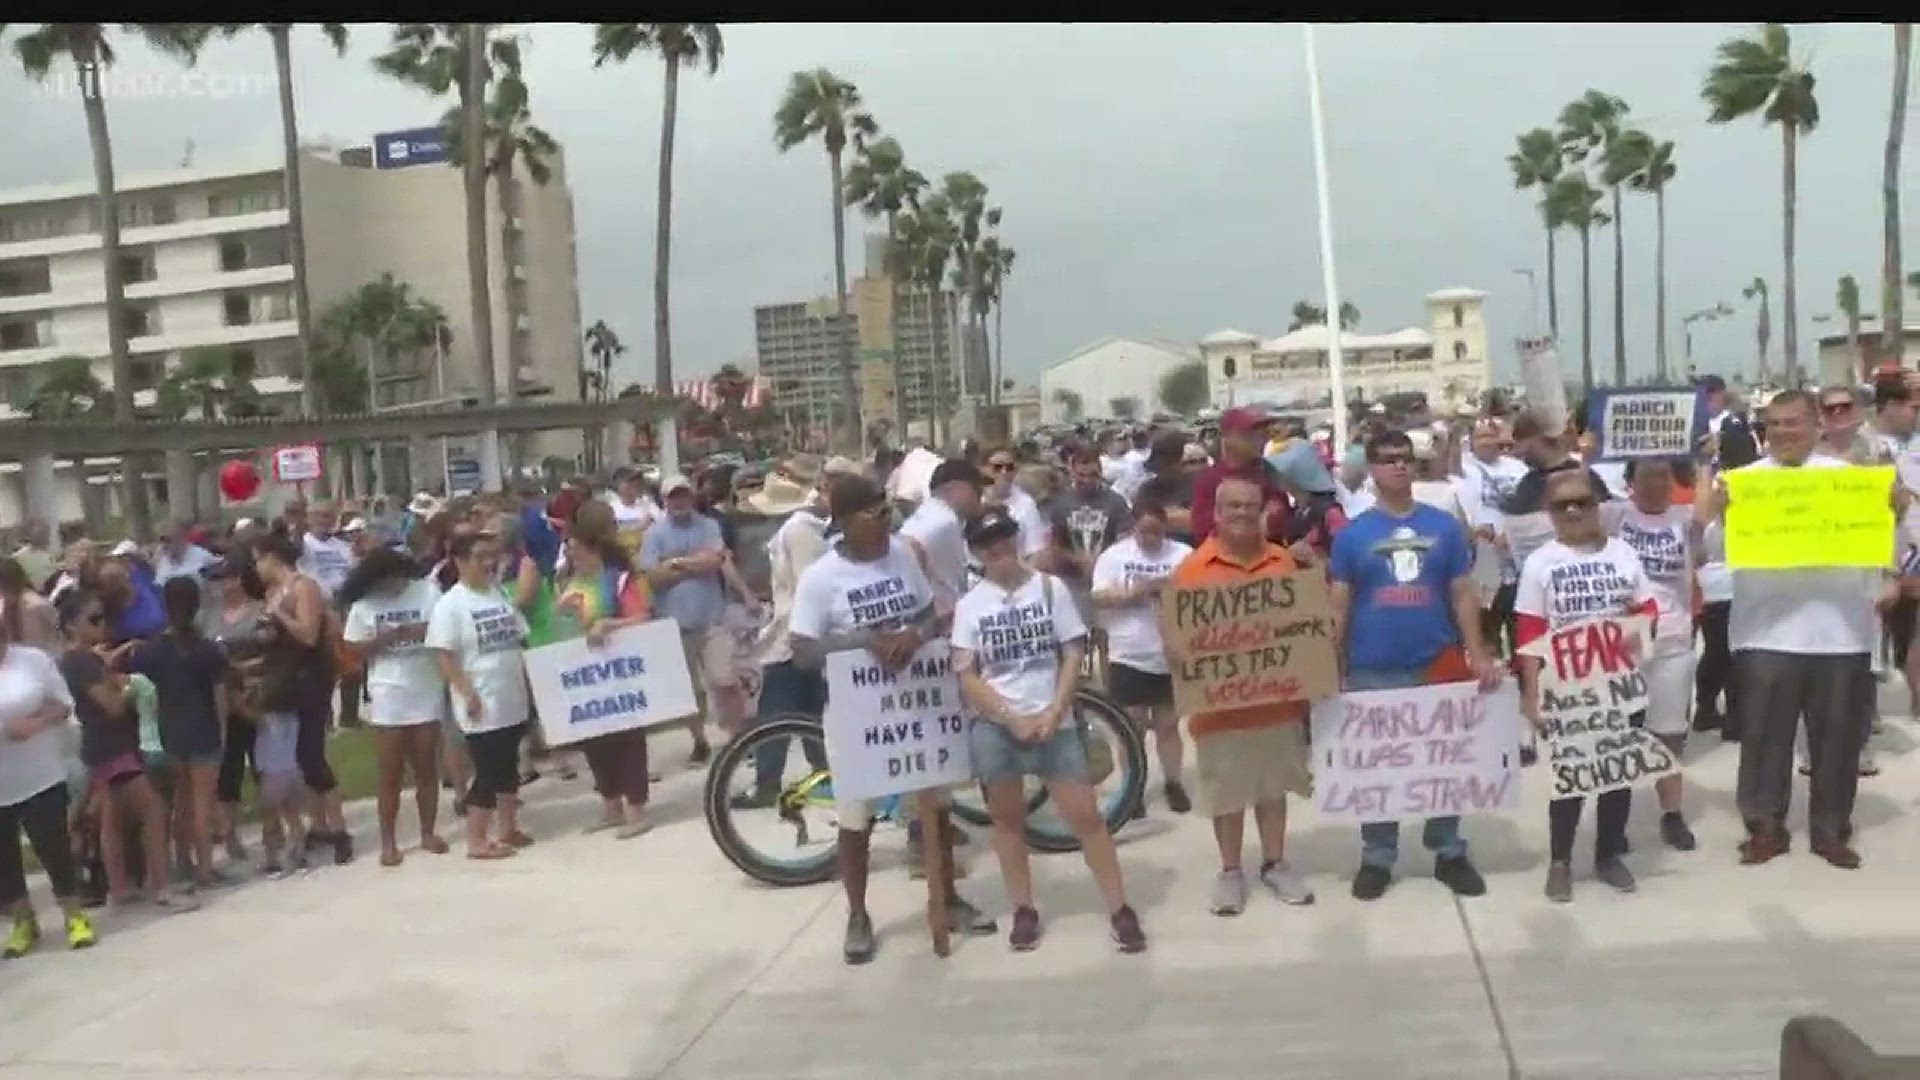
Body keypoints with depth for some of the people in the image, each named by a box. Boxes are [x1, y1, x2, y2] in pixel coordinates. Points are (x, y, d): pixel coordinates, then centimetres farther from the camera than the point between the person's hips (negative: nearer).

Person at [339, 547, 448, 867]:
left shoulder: (428, 591, -3)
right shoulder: (364, 603, 0)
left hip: (427, 693, 0)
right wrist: (384, 639, -17)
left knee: (426, 767, 9)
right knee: (390, 773, 4)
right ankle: (388, 842, 12)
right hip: (388, 697, 0)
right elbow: (353, 650, -2)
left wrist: (421, 631, -23)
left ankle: (428, 833, 21)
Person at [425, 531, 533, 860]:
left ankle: (508, 830, 26)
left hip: (513, 700, 7)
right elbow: (443, 654, -15)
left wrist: (529, 683, 10)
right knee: (487, 772, -3)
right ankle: (476, 841, 7)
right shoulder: (450, 604, -11)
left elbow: (520, 641, 14)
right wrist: (467, 692, -20)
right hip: (482, 704, -7)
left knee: (508, 768, 15)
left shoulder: (500, 594, 8)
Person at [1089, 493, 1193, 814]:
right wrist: (1137, 591, -20)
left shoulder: (1184, 554, 2)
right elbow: (1100, 597, -9)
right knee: (1132, 724, 7)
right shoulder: (1114, 556, -1)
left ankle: (1172, 783, 23)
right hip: (1128, 656, -1)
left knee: (1168, 723, 11)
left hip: (1171, 656, 1)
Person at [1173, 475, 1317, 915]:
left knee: (1274, 785, 15)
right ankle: (1230, 870, 23)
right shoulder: (1193, 568, -8)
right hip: (1220, 703, -3)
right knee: (1227, 792, 9)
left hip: (1278, 698, 3)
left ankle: (1274, 864, 30)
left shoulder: (1283, 562, 2)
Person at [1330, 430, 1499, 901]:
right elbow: (1338, 605, 2)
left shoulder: (1445, 526, 3)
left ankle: (1449, 852, 26)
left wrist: (1478, 654, -3)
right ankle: (1377, 857, 21)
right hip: (1372, 671, -1)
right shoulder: (1352, 533, -1)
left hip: (1438, 664, 1)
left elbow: (1463, 595, 5)